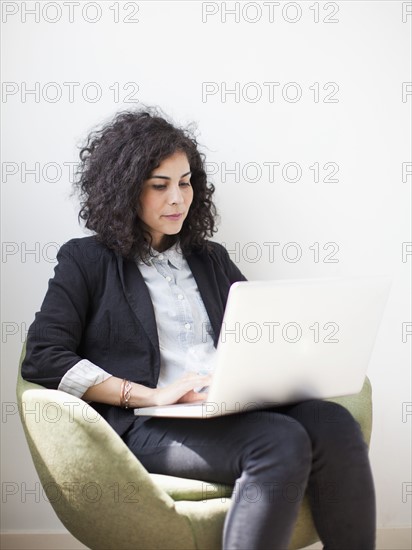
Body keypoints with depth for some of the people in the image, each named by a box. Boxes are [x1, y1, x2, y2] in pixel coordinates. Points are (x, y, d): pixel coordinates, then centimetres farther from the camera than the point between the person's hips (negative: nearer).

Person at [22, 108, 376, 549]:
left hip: (234, 411, 5)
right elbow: (43, 360, -3)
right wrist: (153, 395, -13)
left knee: (333, 423, -27)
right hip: (148, 426, -5)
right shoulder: (86, 261, 10)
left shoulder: (211, 259, 26)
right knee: (282, 441, -33)